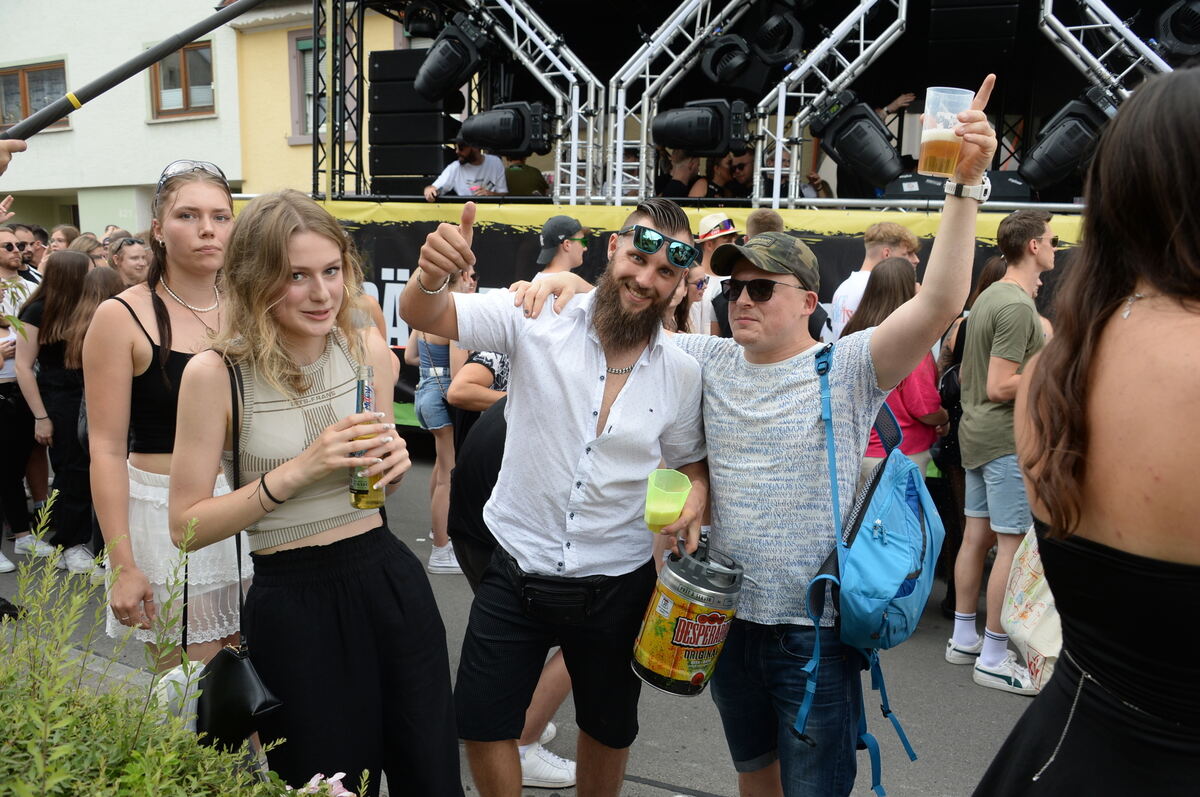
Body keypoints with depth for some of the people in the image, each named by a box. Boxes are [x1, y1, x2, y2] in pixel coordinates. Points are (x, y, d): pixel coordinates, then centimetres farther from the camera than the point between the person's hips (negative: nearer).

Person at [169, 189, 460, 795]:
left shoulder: (369, 352, 0)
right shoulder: (215, 373, -12)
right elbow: (187, 528, -10)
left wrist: (393, 463, -7)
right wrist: (298, 470, -21)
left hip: (390, 581, 4)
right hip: (292, 604, -3)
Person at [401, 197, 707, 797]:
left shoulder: (681, 374, -5)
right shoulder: (540, 320, -13)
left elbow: (688, 465, 9)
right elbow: (423, 316, -18)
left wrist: (694, 499, -14)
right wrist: (432, 274, -41)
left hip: (616, 585, 2)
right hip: (515, 572, -1)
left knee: (608, 726, 23)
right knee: (482, 724, 11)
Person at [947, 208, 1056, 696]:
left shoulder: (989, 295, 11)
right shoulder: (1017, 307, -18)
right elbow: (999, 387, -21)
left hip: (977, 433, 10)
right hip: (1008, 440, -10)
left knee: (977, 535, 14)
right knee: (1015, 544, -3)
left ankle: (963, 638, 25)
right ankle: (993, 659, 5)